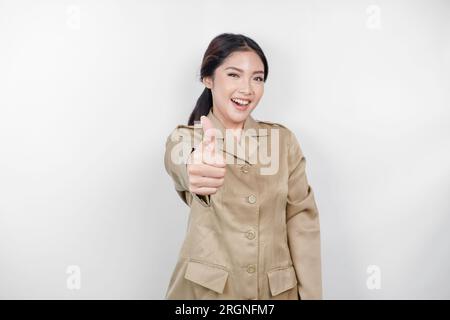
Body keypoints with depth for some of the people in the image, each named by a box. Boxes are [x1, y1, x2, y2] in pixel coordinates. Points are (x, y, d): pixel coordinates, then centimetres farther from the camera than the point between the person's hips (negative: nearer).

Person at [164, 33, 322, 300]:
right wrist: (198, 168, -52)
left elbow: (301, 218, -2)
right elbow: (182, 164, -30)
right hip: (205, 288, -1)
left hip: (277, 290, 2)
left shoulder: (284, 139, 0)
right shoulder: (184, 138, -6)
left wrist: (311, 294, -8)